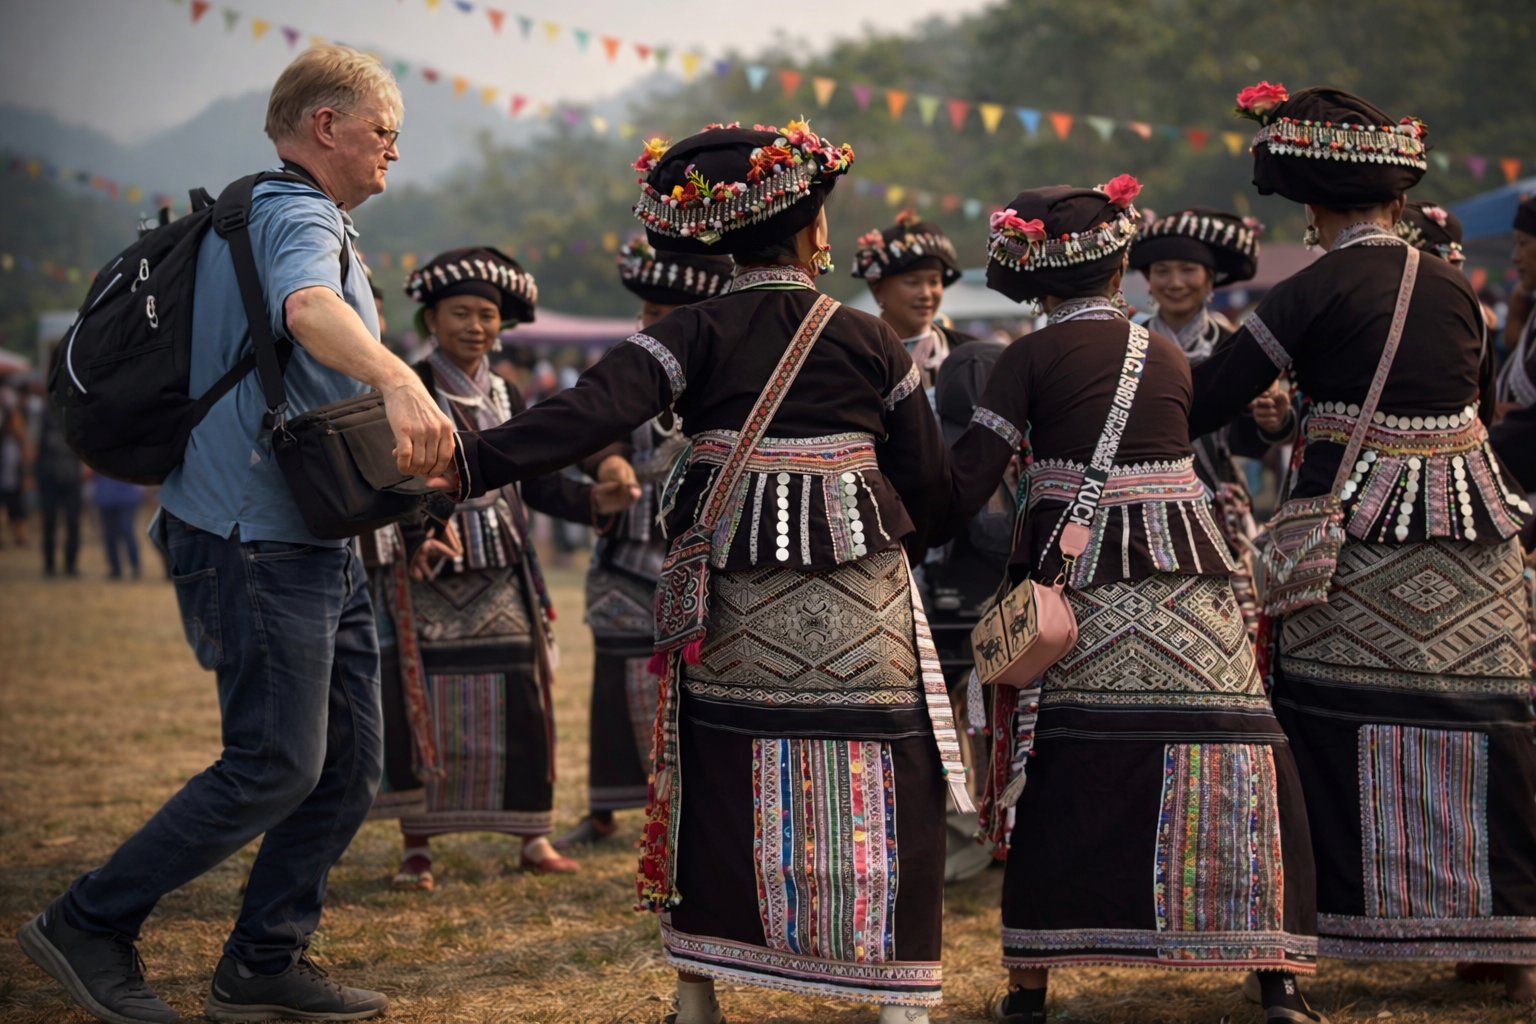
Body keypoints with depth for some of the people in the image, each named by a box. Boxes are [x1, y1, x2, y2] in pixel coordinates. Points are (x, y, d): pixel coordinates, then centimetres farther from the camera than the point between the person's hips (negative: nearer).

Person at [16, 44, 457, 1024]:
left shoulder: (255, 215, 20)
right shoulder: (297, 218, -14)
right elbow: (309, 308, -37)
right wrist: (400, 383, -56)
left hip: (316, 545, 11)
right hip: (260, 540, -11)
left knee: (350, 760, 8)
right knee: (277, 764, -9)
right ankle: (89, 924, 2)